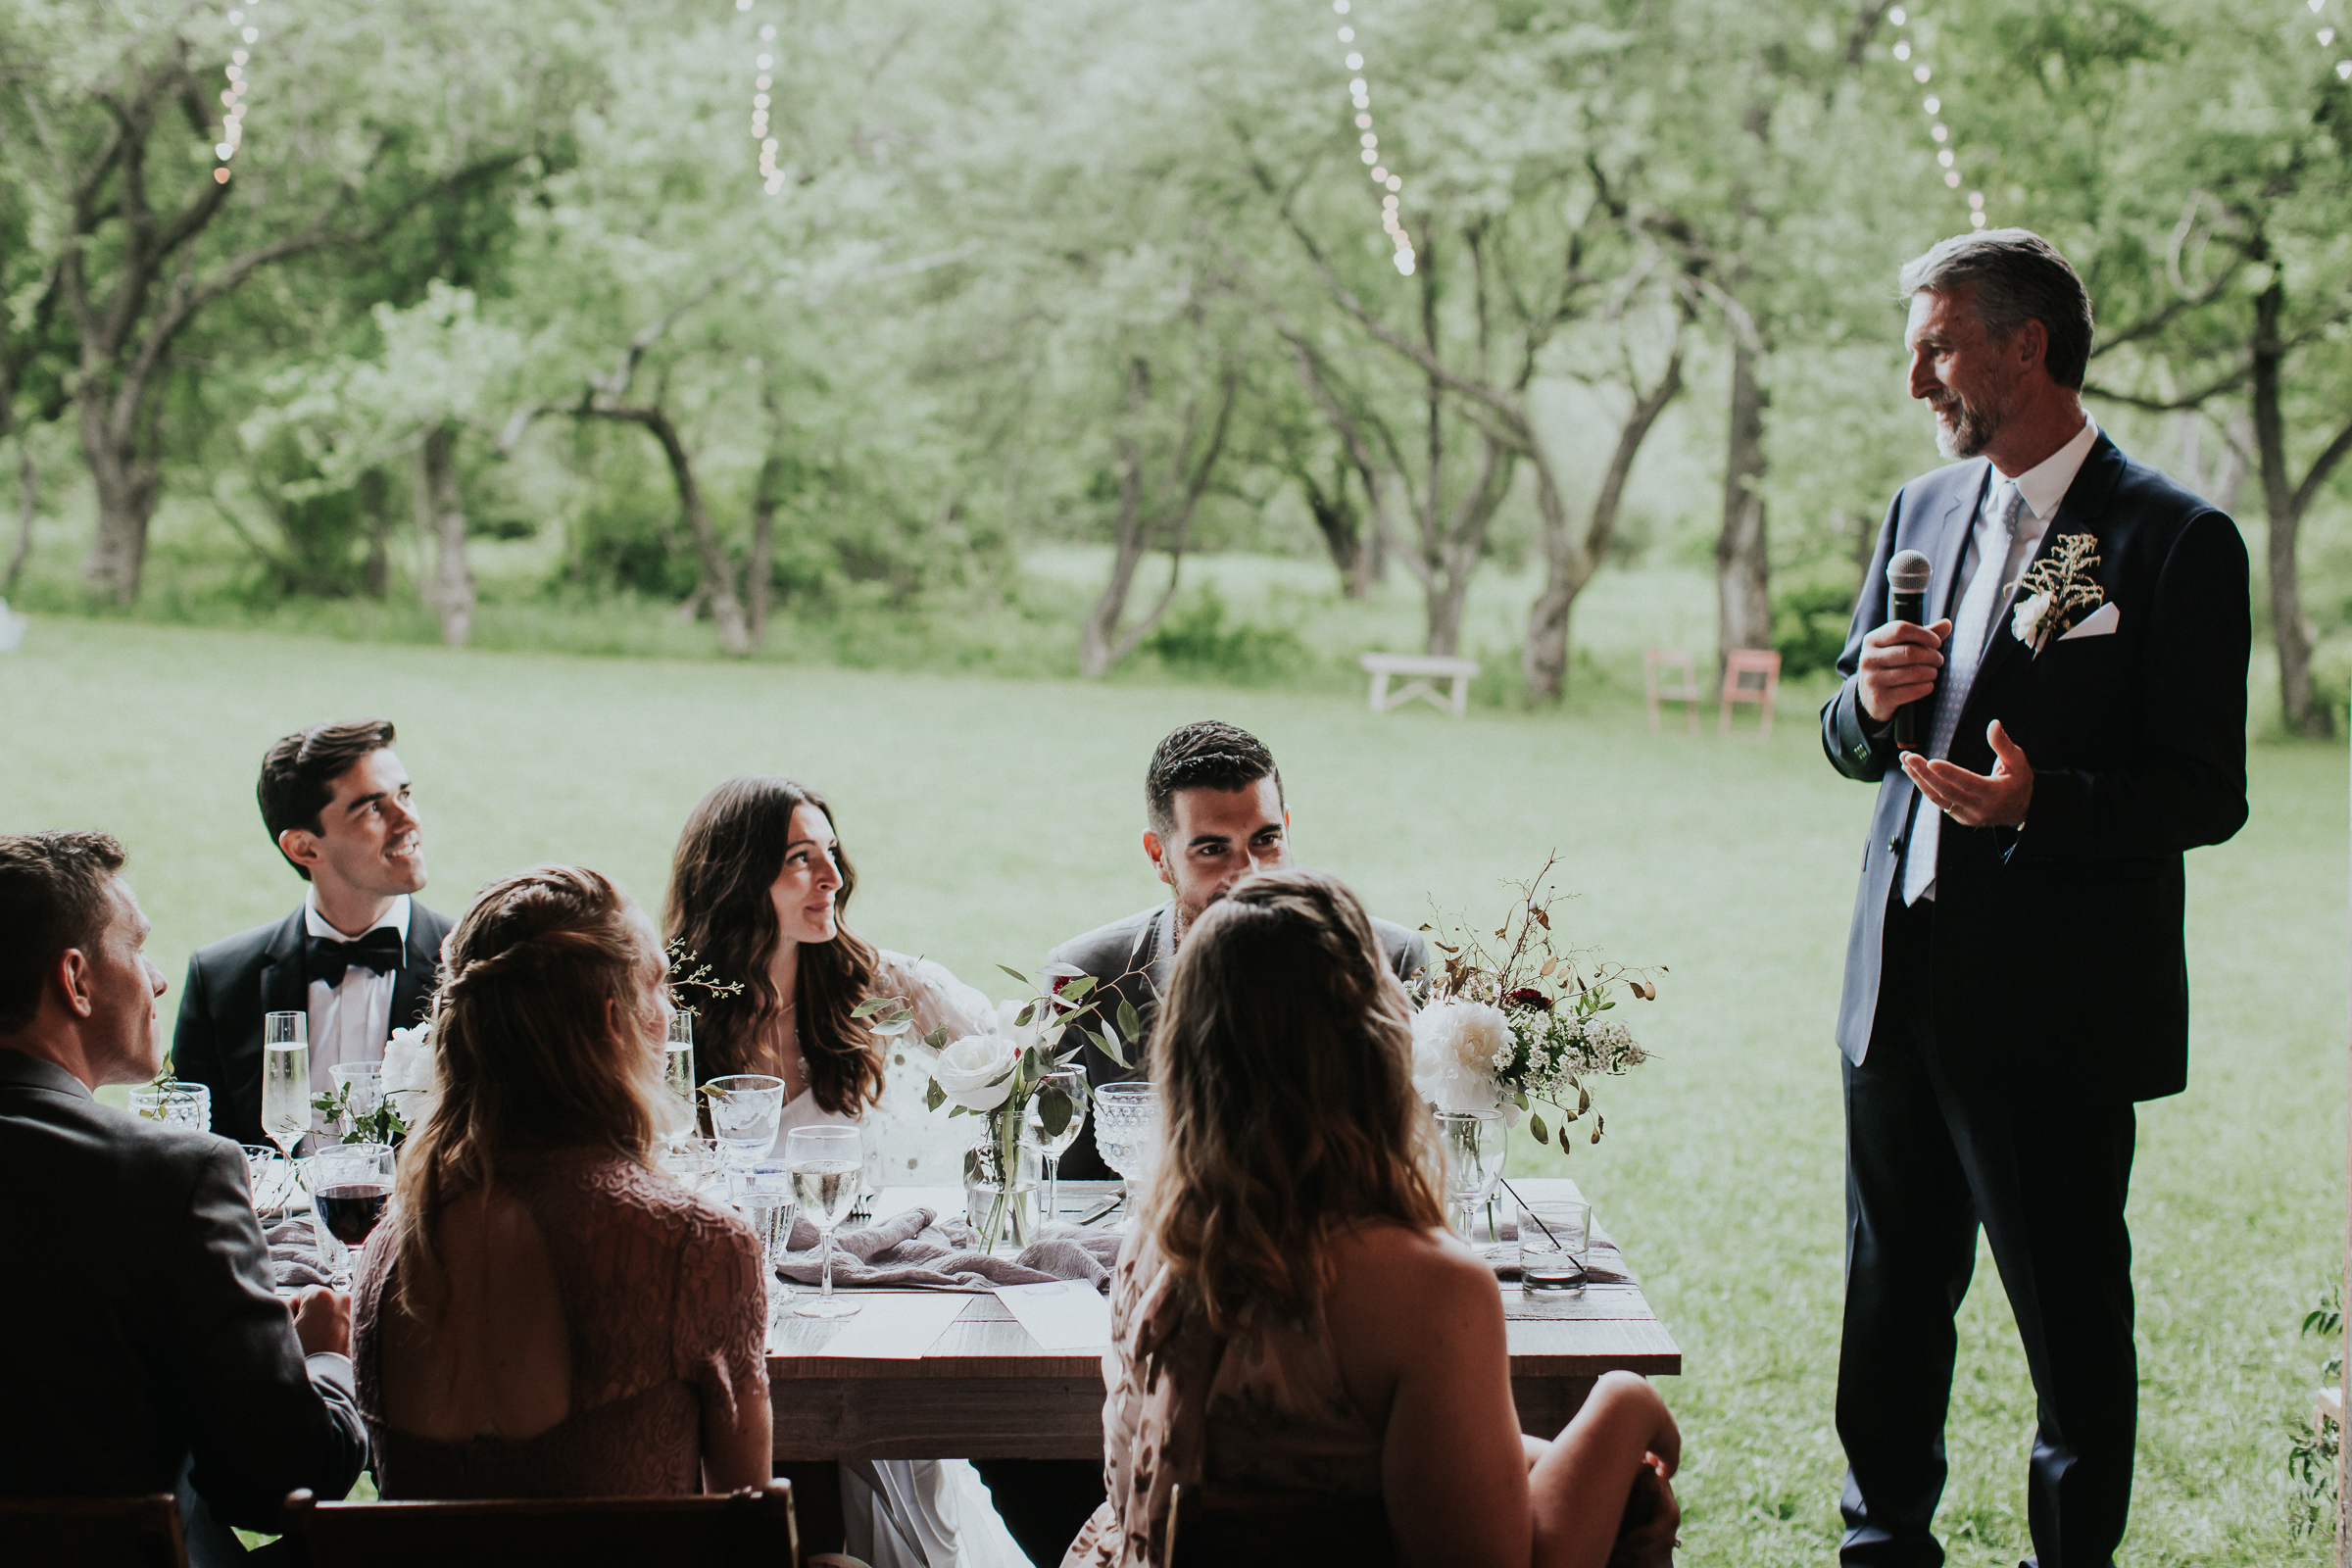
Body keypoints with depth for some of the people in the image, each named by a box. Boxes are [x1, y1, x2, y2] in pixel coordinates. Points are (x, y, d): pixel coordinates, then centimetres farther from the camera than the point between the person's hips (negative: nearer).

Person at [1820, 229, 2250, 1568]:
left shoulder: (2177, 539, -9)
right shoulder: (1924, 510, 12)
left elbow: (2207, 795, -11)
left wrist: (2036, 802, -27)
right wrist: (1871, 701, -6)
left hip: (2055, 1004, -6)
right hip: (1903, 981, 6)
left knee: (2071, 1316, 4)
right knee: (1893, 1297, 16)